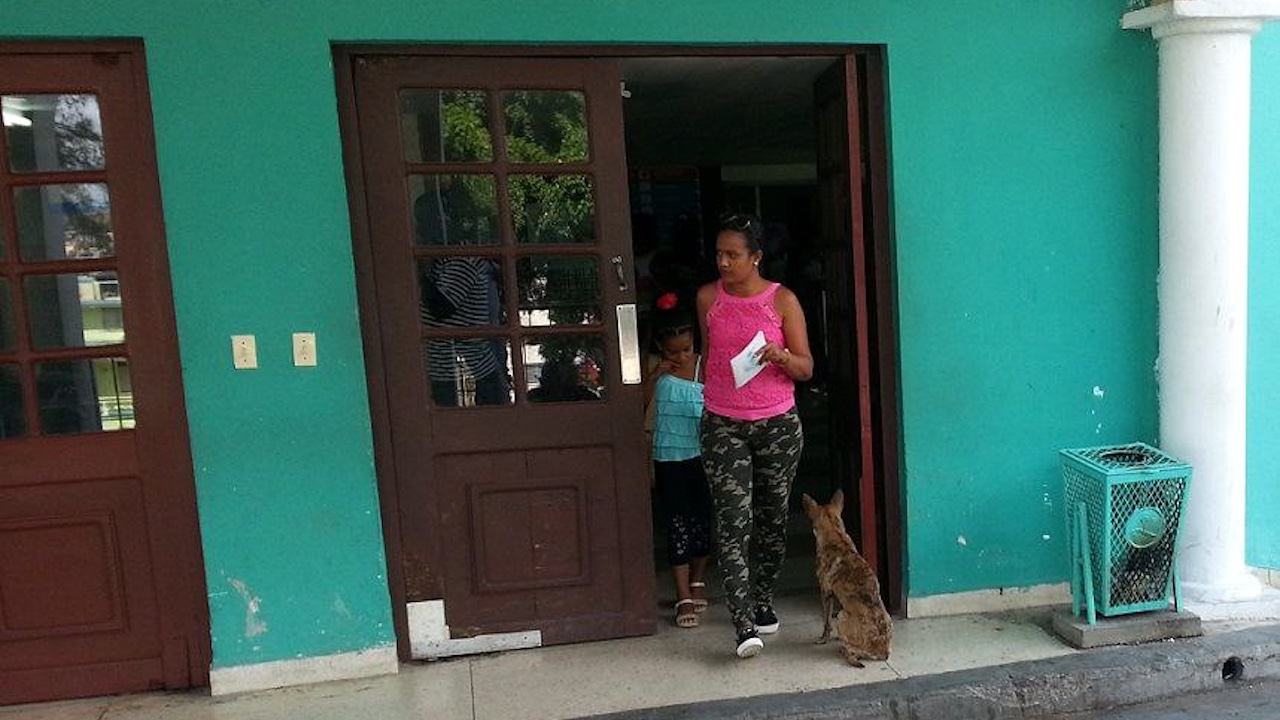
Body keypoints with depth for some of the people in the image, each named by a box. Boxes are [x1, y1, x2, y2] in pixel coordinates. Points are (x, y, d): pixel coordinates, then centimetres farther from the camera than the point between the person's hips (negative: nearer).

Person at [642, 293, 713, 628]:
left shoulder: (704, 366, -3)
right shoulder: (655, 369, -2)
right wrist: (654, 375, -17)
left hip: (702, 455, 1)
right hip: (668, 459, -1)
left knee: (703, 520, 11)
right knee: (677, 526, -1)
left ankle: (698, 581, 33)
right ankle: (684, 598, 4)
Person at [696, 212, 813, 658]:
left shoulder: (783, 300, -3)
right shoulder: (708, 298, 3)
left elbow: (806, 369, -2)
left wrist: (781, 356, -23)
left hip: (778, 424, 0)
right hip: (723, 425, 0)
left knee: (772, 517, 11)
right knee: (733, 519, -11)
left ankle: (763, 601, 31)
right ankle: (745, 625, -10)